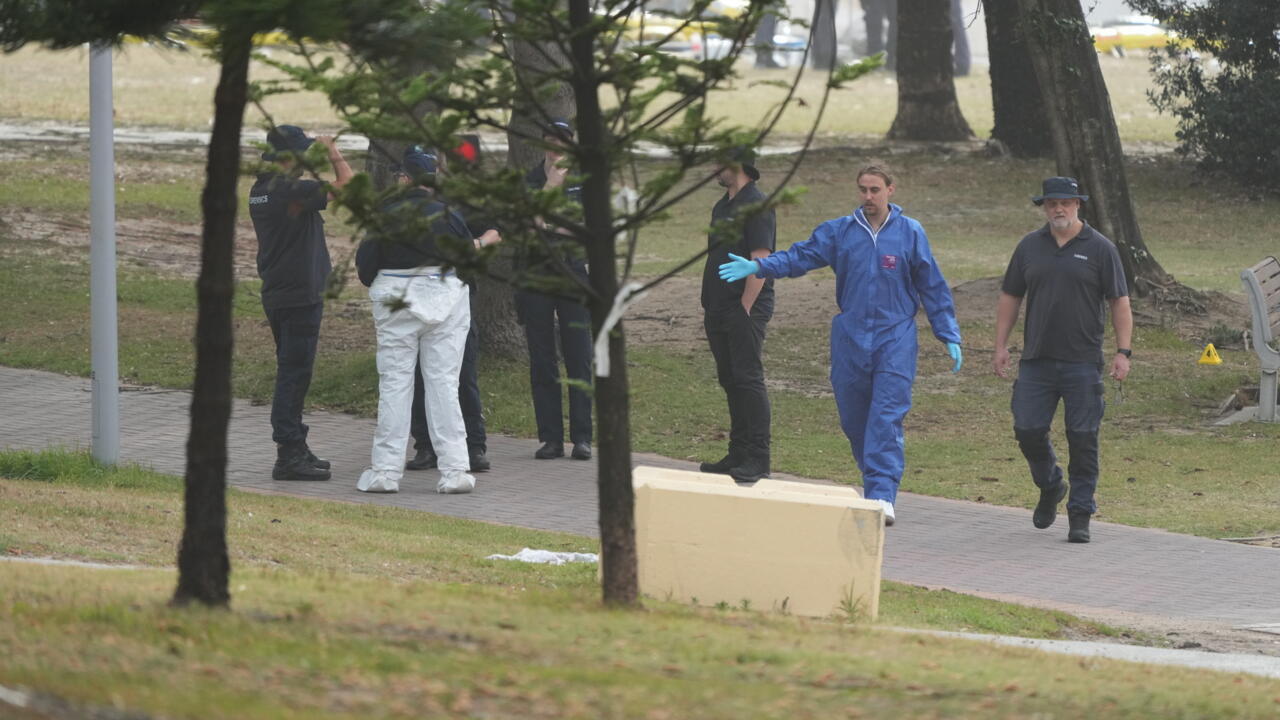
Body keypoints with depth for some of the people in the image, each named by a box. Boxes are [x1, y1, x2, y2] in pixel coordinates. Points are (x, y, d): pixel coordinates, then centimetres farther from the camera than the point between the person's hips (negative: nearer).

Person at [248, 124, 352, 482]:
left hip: (275, 293, 9)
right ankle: (288, 456, -6)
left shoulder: (259, 191, 8)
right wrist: (333, 153, -6)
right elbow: (347, 184, -17)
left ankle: (295, 449, 25)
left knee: (291, 373, 17)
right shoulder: (291, 191, -20)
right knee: (293, 375, -6)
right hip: (300, 297, -9)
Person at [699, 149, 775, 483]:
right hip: (720, 311, 9)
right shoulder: (723, 206, 18)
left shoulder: (757, 206, -12)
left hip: (745, 309, -9)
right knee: (731, 381, 12)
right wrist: (708, 305, 17)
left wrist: (745, 307, -20)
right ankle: (739, 453, 18)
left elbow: (760, 261, -18)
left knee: (748, 379, -11)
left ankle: (758, 459, -11)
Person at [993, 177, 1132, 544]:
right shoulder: (1030, 247, 10)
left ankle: (1080, 515, 6)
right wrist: (1001, 345, 9)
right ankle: (1050, 487, 27)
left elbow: (1120, 303, 0)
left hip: (1082, 362, -3)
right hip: (1037, 359, 3)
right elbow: (1010, 297, 15)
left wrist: (1123, 352, -7)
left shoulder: (1100, 249, 1)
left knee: (1083, 438, -2)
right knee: (1028, 430, -1)